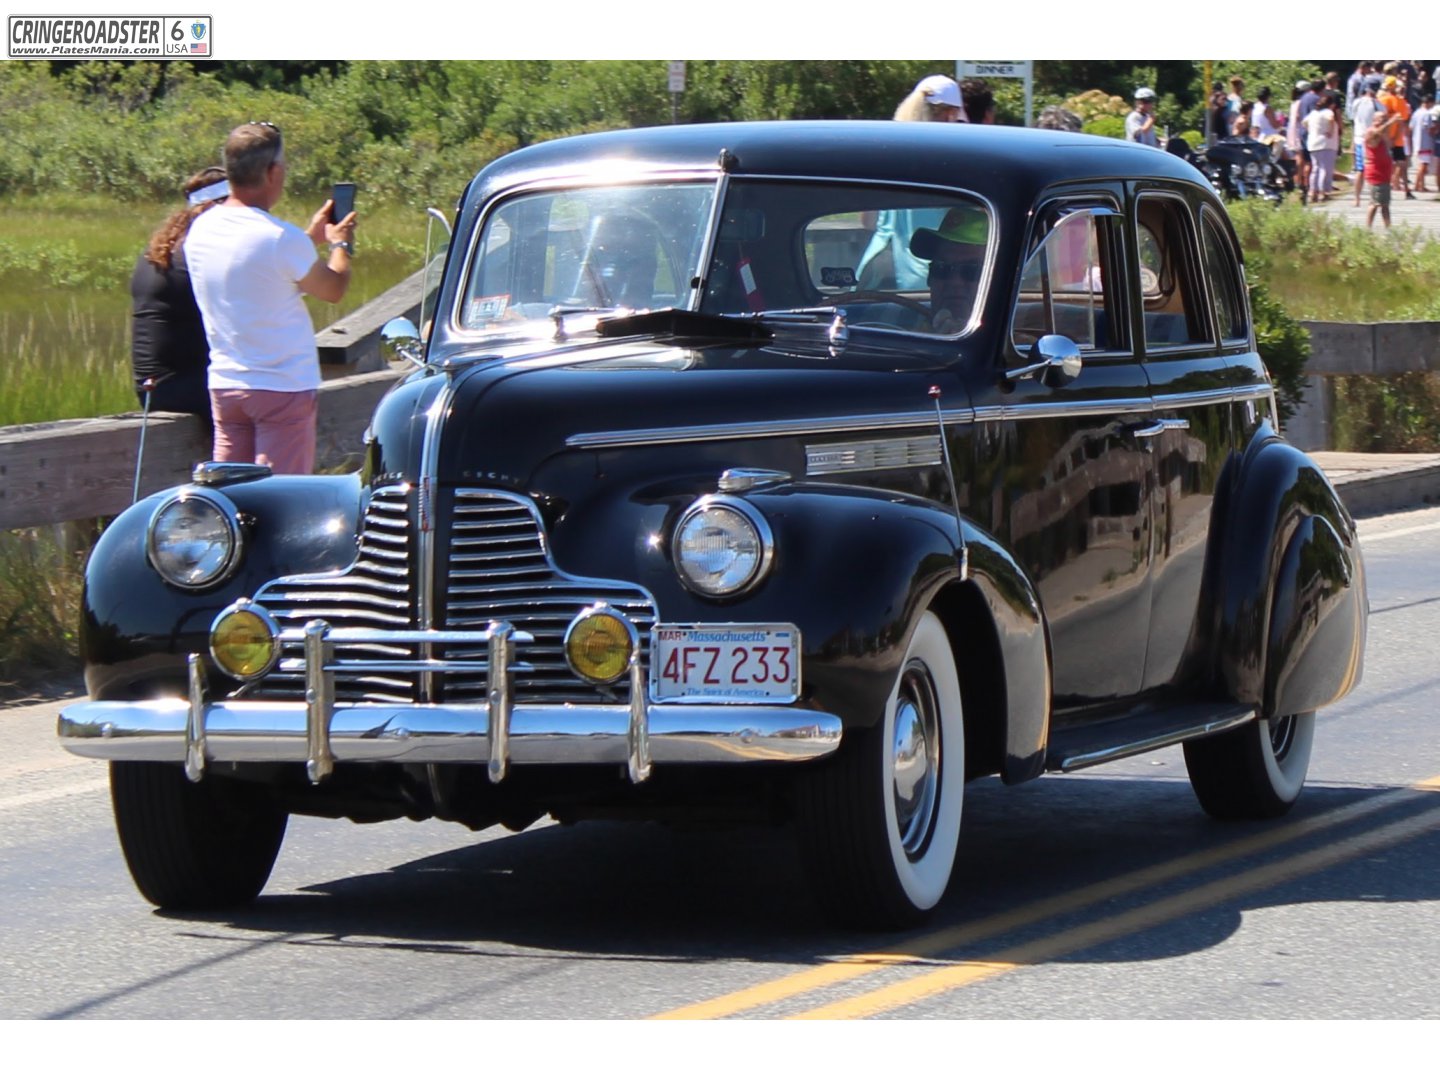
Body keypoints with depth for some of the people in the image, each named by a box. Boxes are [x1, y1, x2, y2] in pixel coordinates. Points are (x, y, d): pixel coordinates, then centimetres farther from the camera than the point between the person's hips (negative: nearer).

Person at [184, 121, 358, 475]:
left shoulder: (200, 230, 4)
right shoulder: (281, 238, -18)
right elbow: (334, 289, -4)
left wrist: (311, 237, 27)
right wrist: (340, 243, 15)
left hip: (223, 384, 7)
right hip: (283, 386, -7)